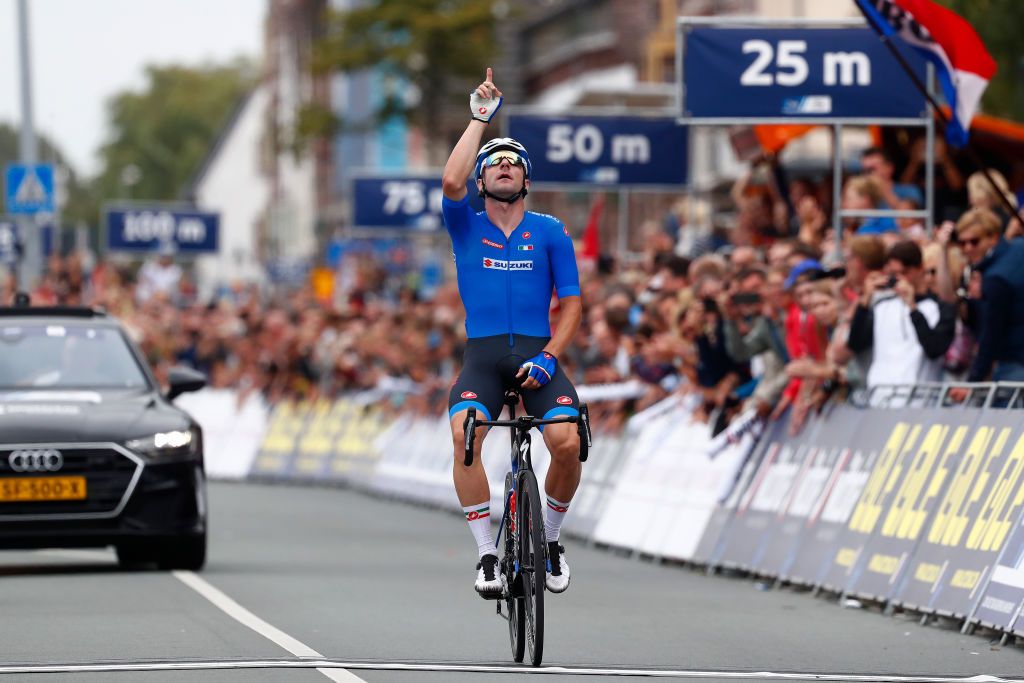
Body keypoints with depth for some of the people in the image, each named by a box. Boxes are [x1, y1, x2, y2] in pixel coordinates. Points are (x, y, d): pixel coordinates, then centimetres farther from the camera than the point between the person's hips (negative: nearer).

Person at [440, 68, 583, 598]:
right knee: (464, 433, -30)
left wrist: (549, 356, -10)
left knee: (567, 442, -23)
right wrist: (479, 117, -9)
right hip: (482, 353, 0)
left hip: (536, 352, 0)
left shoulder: (550, 232, 9)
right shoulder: (467, 227, 9)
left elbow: (572, 303, 6)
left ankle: (550, 539, 6)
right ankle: (486, 554, -22)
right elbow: (451, 182, -13)